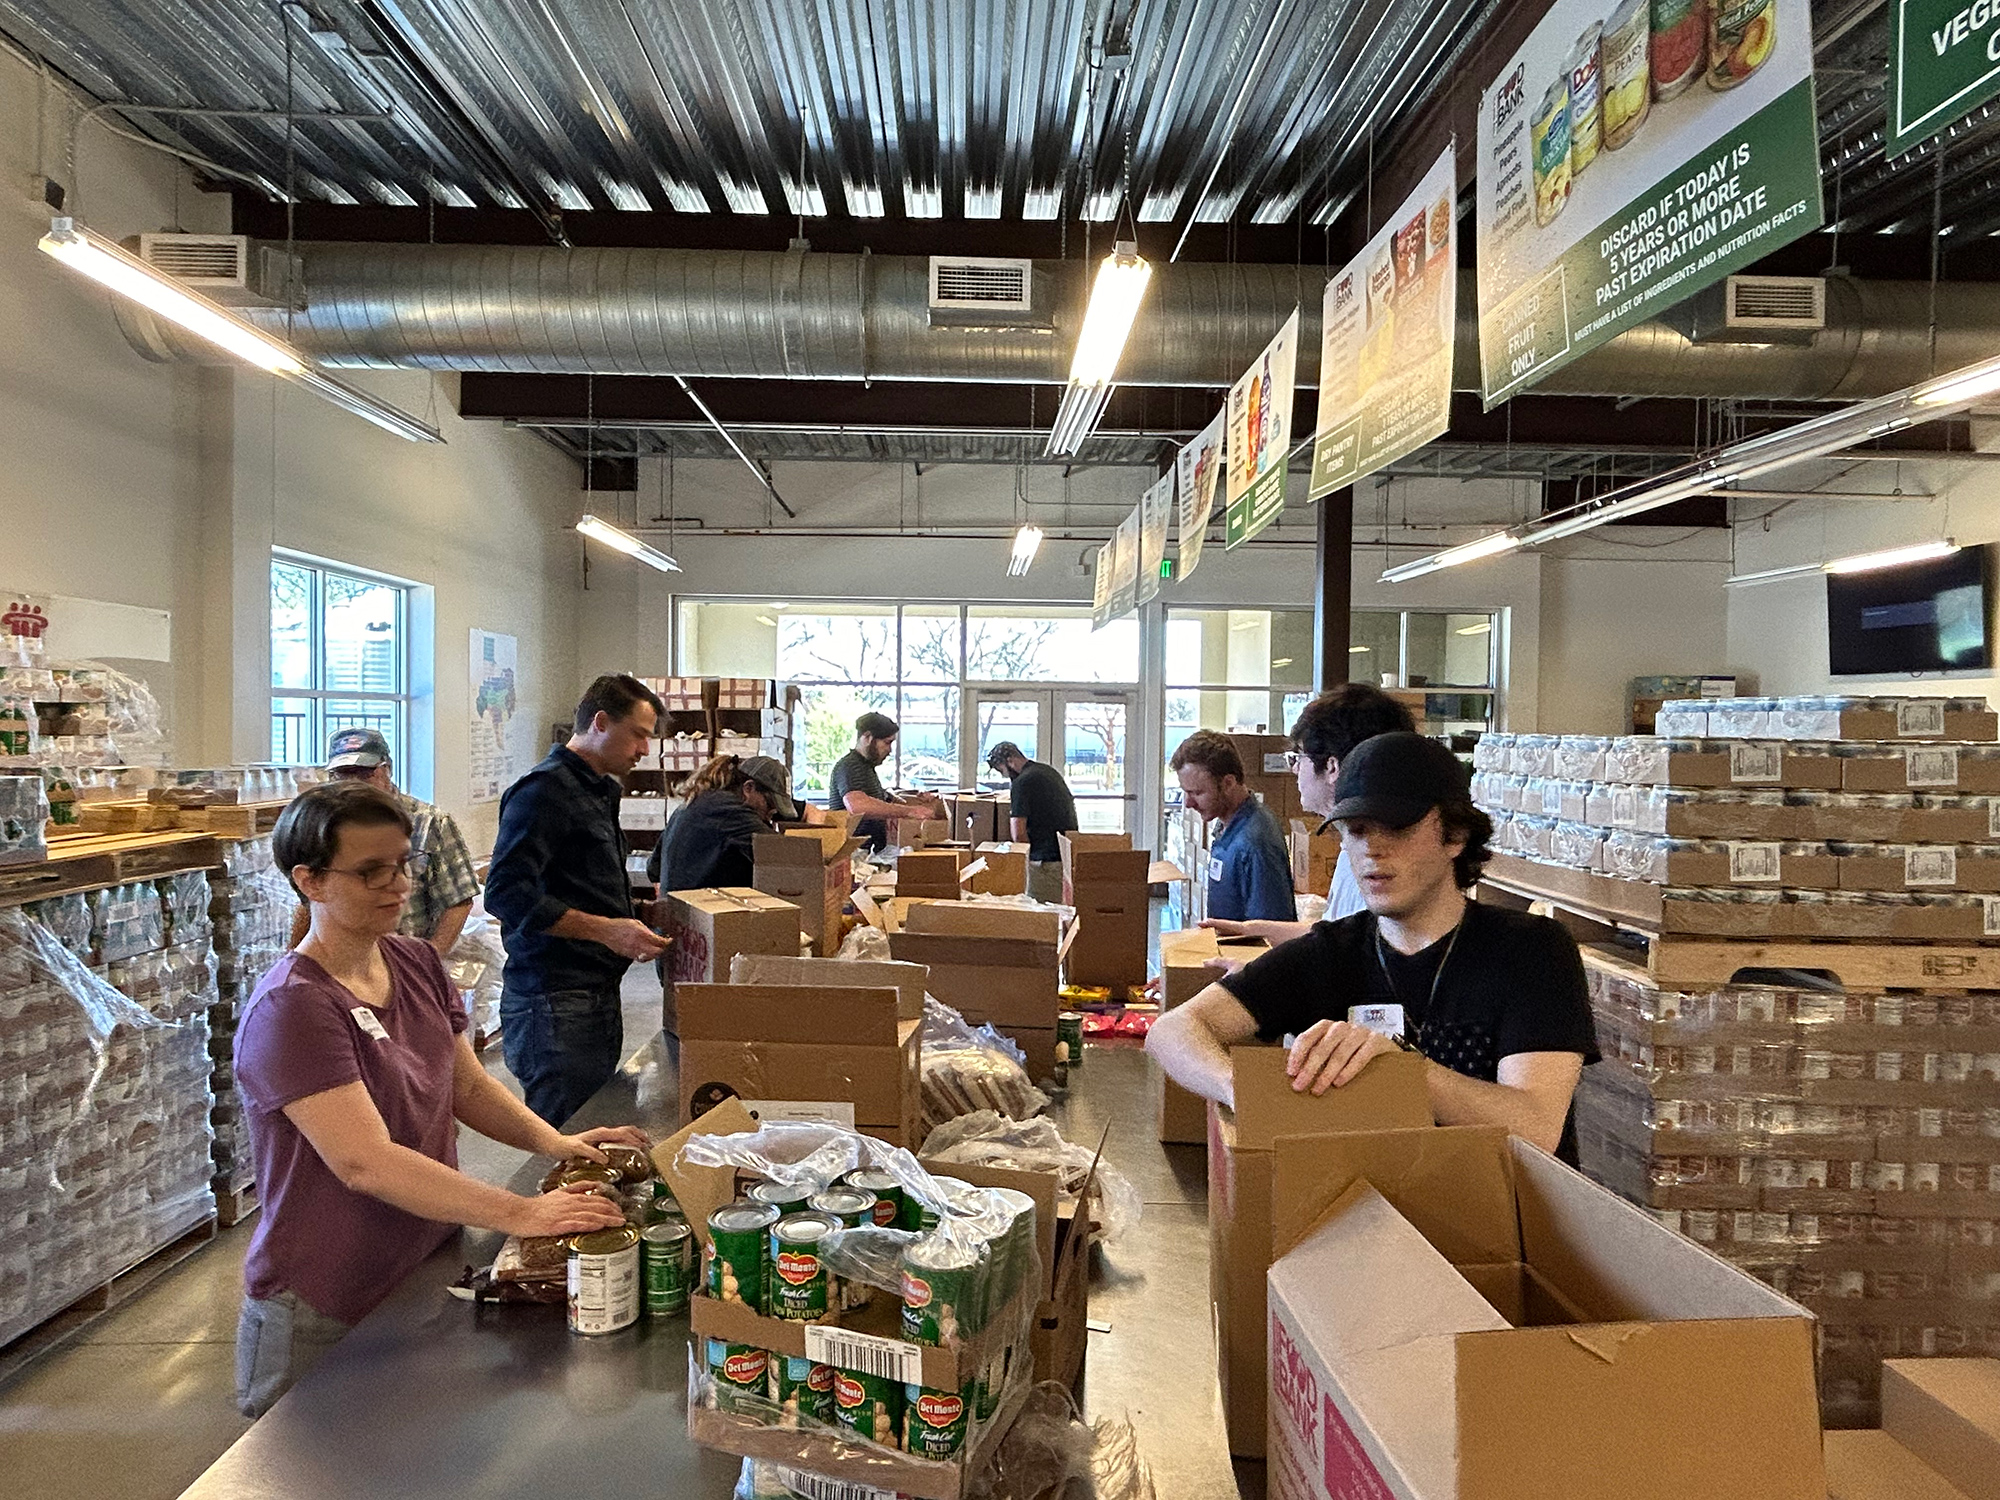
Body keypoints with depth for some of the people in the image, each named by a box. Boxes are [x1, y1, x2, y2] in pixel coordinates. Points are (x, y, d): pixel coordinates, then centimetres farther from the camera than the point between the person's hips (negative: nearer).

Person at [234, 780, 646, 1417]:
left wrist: (555, 1142, -10)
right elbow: (365, 1163, -30)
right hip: (323, 1323, -7)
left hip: (425, 1281, 7)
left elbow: (469, 1085, 7)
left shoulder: (418, 964, 2)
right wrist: (519, 1213, -35)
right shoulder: (293, 1008, -22)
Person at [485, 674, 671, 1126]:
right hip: (554, 1003, -9)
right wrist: (605, 929, -22)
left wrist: (634, 926, 13)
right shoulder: (545, 790, -11)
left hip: (599, 995, 9)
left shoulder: (600, 791, 20)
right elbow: (506, 892, -20)